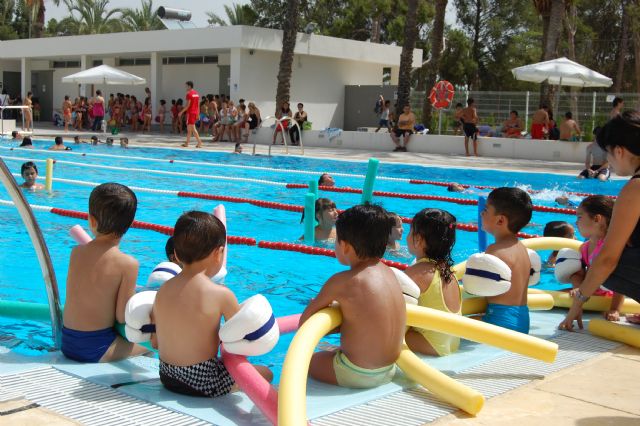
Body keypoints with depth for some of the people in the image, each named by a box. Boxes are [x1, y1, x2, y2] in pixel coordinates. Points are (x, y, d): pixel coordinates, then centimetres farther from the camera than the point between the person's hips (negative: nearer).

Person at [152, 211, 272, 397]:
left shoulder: (163, 290, -2)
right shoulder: (221, 294, -17)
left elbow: (155, 342, 5)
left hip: (167, 378, 6)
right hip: (203, 383, -6)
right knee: (265, 374, 13)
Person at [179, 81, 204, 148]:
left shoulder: (189, 94, -12)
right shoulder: (196, 94, 13)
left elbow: (188, 105, -17)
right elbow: (198, 104, 14)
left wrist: (181, 112, -11)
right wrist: (198, 113, 18)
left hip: (190, 112, -9)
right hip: (195, 112, 9)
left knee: (192, 128, -8)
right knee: (189, 128, 13)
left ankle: (199, 142, -14)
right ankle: (187, 143, 16)